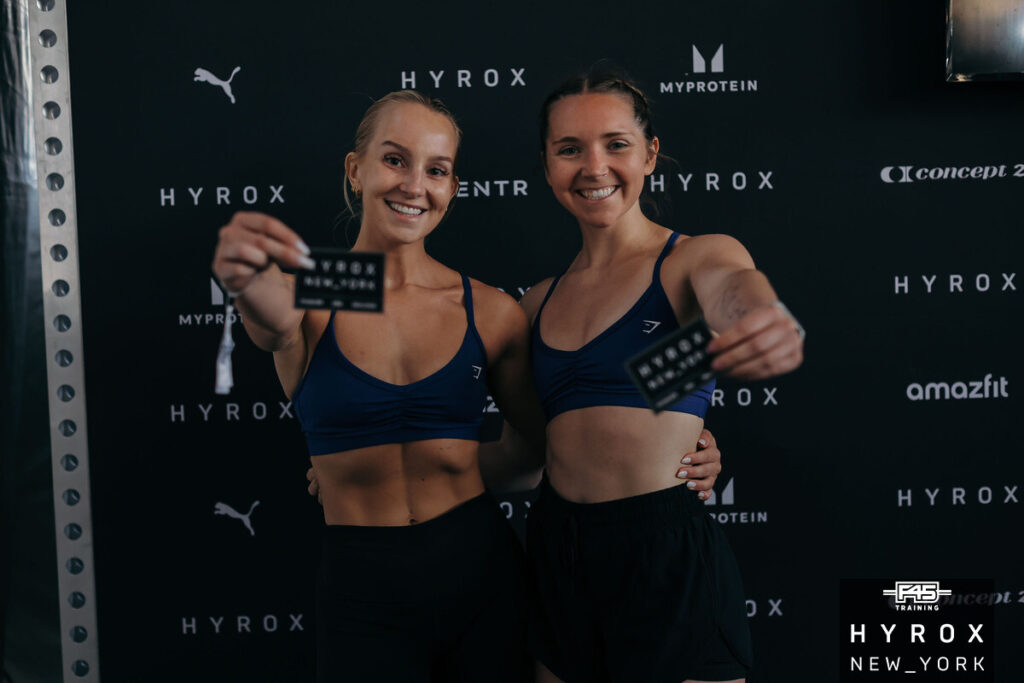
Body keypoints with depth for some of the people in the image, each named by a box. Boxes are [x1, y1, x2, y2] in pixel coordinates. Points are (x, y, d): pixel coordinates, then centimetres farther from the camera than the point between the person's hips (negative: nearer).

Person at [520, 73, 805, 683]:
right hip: (558, 558, 4)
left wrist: (770, 325, -50)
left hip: (667, 559, -4)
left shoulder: (695, 259, -2)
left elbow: (738, 290, -26)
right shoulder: (540, 302, 11)